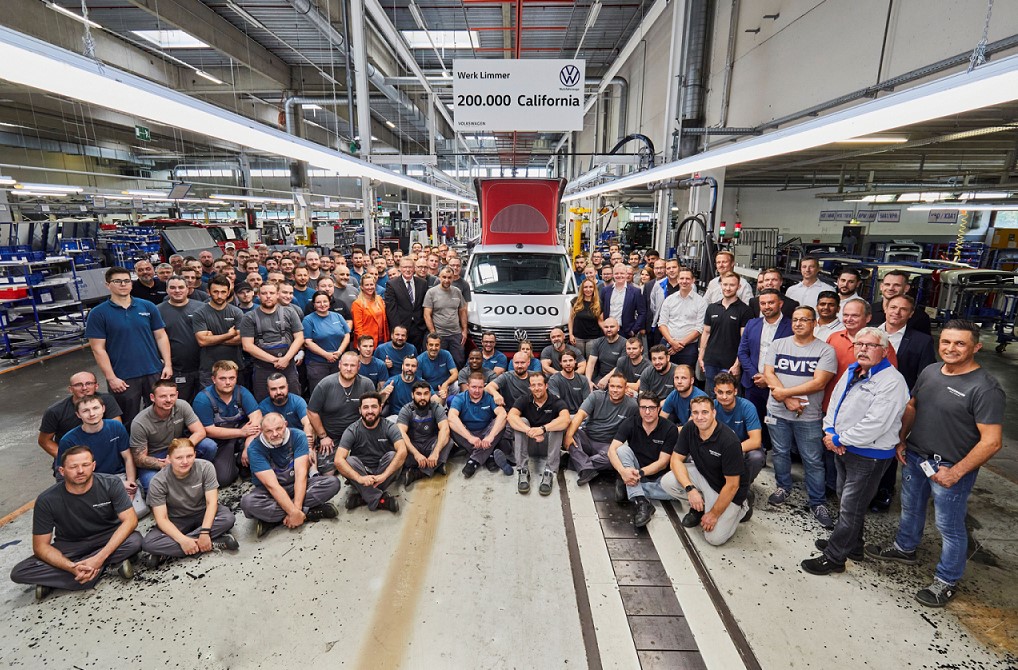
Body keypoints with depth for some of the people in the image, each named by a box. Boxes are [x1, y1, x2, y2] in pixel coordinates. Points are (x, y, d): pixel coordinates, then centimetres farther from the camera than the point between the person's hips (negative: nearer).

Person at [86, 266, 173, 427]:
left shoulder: (148, 307, 4)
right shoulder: (97, 313, -3)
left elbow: (161, 337, 6)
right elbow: (98, 349, -5)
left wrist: (167, 365, -2)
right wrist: (111, 378, -9)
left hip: (154, 373, 2)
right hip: (122, 378, -2)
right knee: (129, 423, 11)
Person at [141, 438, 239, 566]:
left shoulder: (205, 468, -17)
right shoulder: (158, 482, -18)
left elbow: (211, 502, -19)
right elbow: (161, 519, -20)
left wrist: (205, 532, -32)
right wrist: (182, 540, -34)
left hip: (203, 514, 0)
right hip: (176, 521, 0)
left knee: (228, 518, -31)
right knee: (148, 543, -28)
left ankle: (169, 551, -22)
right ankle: (213, 544, -27)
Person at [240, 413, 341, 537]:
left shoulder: (298, 437, -13)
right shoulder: (255, 449, -18)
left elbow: (301, 474, -20)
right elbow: (272, 485, -25)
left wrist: (296, 508, -31)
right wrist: (294, 512, -33)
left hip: (297, 486, 2)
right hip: (270, 492, -2)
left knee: (333, 482, -22)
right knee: (248, 502, -34)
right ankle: (309, 512, -24)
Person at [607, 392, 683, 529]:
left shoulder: (670, 429, -13)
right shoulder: (629, 424, -9)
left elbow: (662, 462, -15)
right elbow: (612, 450, -19)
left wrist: (640, 472, -31)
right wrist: (622, 471, -38)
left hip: (658, 476, -1)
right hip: (635, 474, 2)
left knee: (674, 485, -34)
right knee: (622, 449, -25)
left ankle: (629, 489, -15)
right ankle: (642, 503, -32)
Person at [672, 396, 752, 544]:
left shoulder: (729, 441, -30)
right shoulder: (689, 429, -13)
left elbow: (732, 485, -24)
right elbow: (676, 459, -11)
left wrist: (714, 514, -18)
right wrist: (690, 489, -26)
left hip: (727, 490, -5)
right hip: (703, 476, 5)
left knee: (715, 538, -15)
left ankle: (742, 508, 12)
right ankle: (699, 505, 8)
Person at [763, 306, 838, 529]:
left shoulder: (825, 350, -6)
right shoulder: (778, 345, 3)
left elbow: (819, 383, -15)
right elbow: (768, 373, -4)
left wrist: (783, 392, -16)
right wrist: (788, 400, -16)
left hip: (809, 417, -2)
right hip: (778, 412, 3)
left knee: (813, 461, 6)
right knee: (780, 453, 16)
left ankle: (817, 503, 21)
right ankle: (783, 487, 37)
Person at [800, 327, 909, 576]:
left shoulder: (891, 382, -21)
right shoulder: (852, 372, 6)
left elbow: (874, 425, -27)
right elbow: (835, 401, 12)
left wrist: (839, 439, -18)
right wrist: (829, 431, -4)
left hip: (870, 455, -8)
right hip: (844, 450, 9)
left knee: (851, 508, 3)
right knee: (846, 499, 22)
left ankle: (833, 557, 15)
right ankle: (852, 545, 41)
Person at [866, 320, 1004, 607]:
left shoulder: (985, 388, -20)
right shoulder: (930, 371, 0)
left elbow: (991, 441, -21)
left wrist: (956, 472, -20)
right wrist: (901, 441, 6)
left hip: (950, 468, -6)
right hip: (914, 457, 6)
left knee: (950, 527, 10)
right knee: (911, 509, 25)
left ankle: (947, 582, 28)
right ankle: (905, 548, 47)